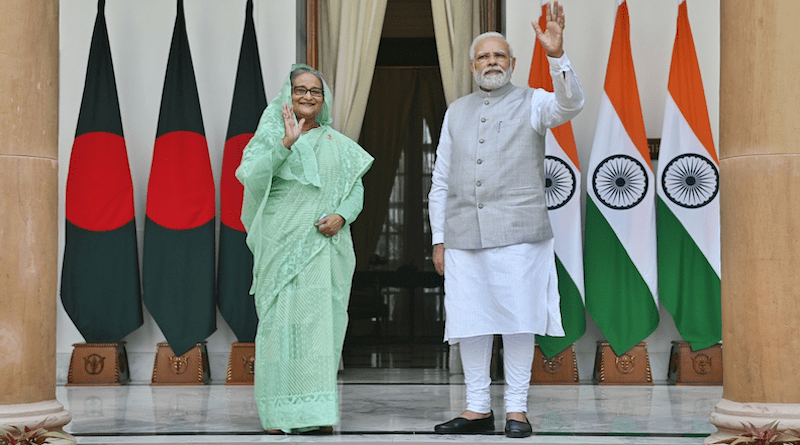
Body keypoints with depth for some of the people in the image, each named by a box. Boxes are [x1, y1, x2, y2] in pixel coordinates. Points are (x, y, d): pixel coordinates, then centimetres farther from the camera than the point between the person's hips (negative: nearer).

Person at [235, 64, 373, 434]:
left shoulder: (338, 144, 16)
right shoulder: (271, 136, 6)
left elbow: (356, 190, 13)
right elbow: (251, 177, -10)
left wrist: (341, 216, -7)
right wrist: (286, 142, -17)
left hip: (325, 247, 3)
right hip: (282, 245, -3)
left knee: (322, 321, -2)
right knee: (281, 321, -6)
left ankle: (317, 411, 1)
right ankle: (279, 412, -3)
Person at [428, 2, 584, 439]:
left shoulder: (532, 103, 7)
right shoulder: (456, 112, 17)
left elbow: (570, 104, -17)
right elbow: (441, 181, 16)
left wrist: (556, 55, -31)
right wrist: (439, 239, 10)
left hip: (518, 233, -3)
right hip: (464, 235, 4)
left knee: (517, 319, -3)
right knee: (469, 321, 4)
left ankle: (517, 409, 5)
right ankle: (478, 408, 13)